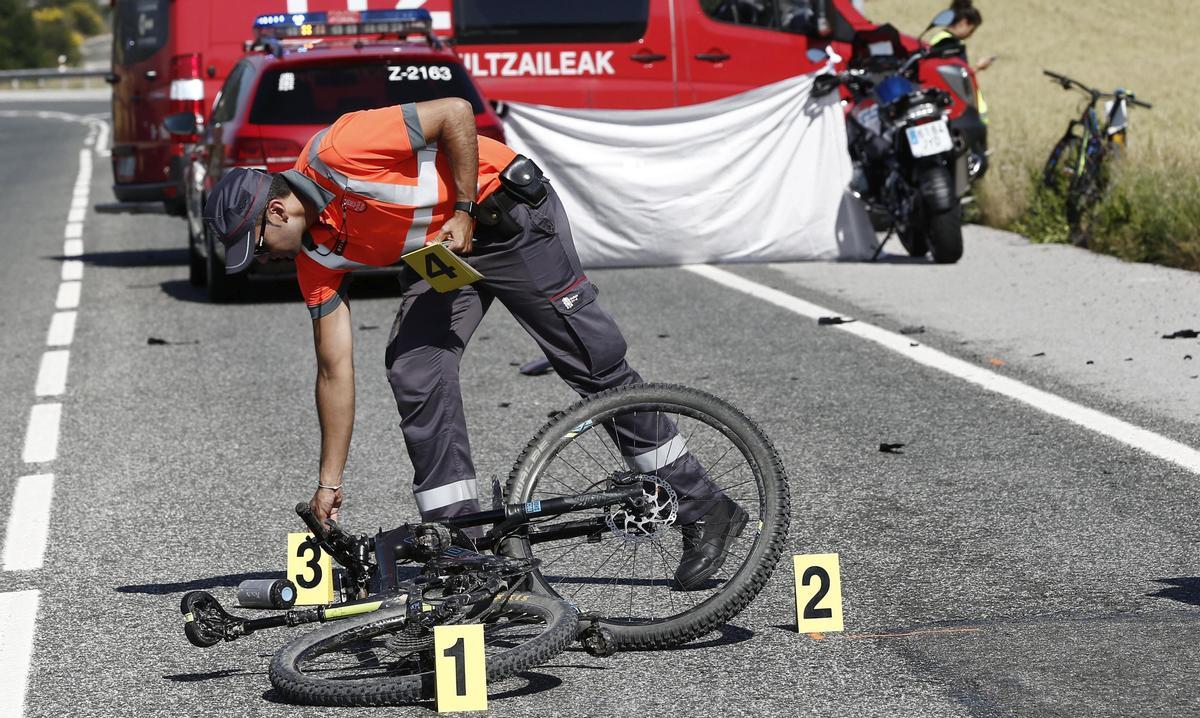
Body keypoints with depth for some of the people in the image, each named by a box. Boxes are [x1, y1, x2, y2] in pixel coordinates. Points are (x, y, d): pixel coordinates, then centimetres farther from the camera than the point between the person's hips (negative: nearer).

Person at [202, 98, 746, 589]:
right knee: (415, 374, -9)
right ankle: (460, 542, -3)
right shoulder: (317, 257, -2)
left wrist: (463, 213, -21)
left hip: (507, 210, -7)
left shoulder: (334, 152, -24)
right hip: (440, 250, 7)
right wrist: (329, 484, 1)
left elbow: (456, 113, -22)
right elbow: (335, 371, 1)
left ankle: (703, 510, 1)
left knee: (594, 361, -6)